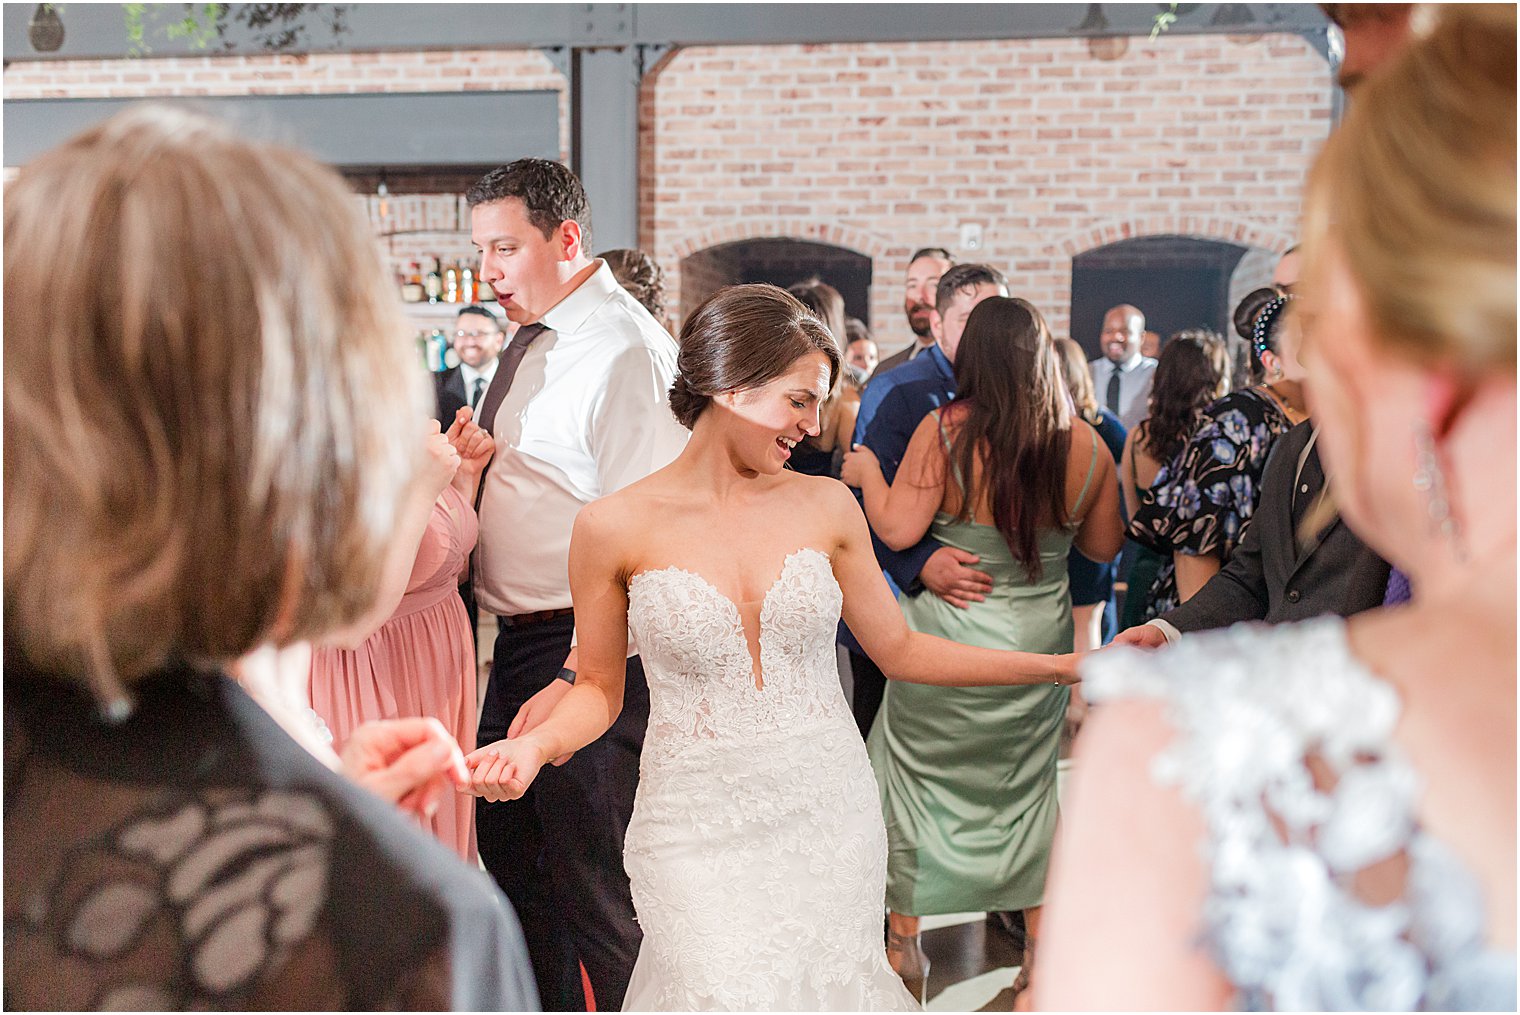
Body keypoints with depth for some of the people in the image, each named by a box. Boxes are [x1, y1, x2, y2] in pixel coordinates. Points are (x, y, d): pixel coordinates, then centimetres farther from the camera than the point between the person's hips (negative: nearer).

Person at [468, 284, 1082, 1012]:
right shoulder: (615, 527, -6)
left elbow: (899, 649, 8)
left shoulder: (826, 506, 1)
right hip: (699, 831, -3)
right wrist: (534, 746, -17)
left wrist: (1064, 666, 6)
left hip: (827, 815, 3)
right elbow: (599, 688, 3)